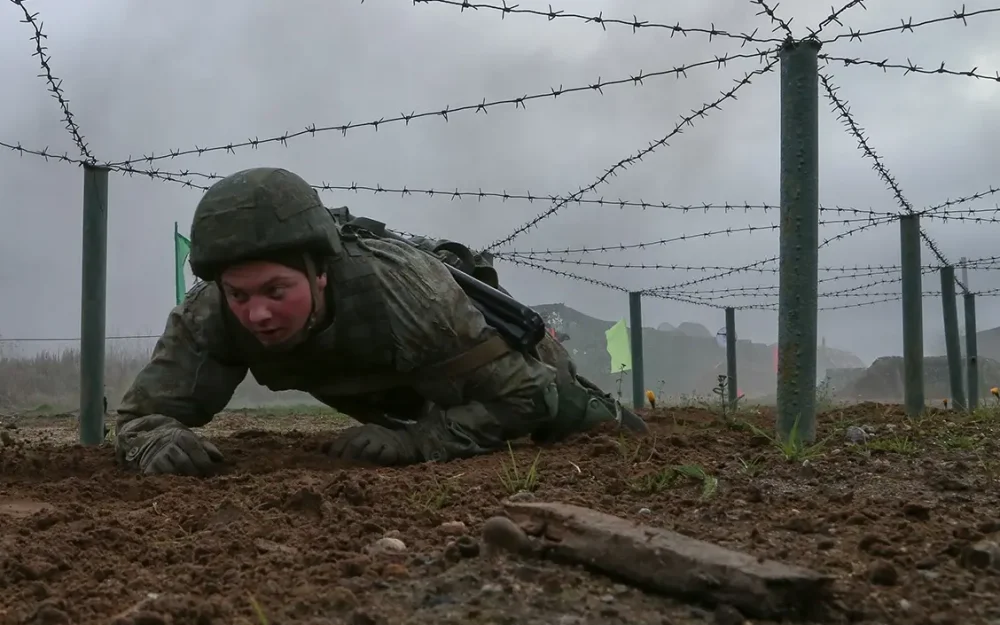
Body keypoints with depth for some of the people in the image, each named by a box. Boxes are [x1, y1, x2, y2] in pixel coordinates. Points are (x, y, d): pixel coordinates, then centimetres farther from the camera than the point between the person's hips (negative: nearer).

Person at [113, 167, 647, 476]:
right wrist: (158, 439, -56)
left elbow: (523, 395, -42)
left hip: (471, 331, -4)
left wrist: (415, 441, -53)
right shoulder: (209, 312, -41)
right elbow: (141, 413, -32)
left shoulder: (407, 291, -51)